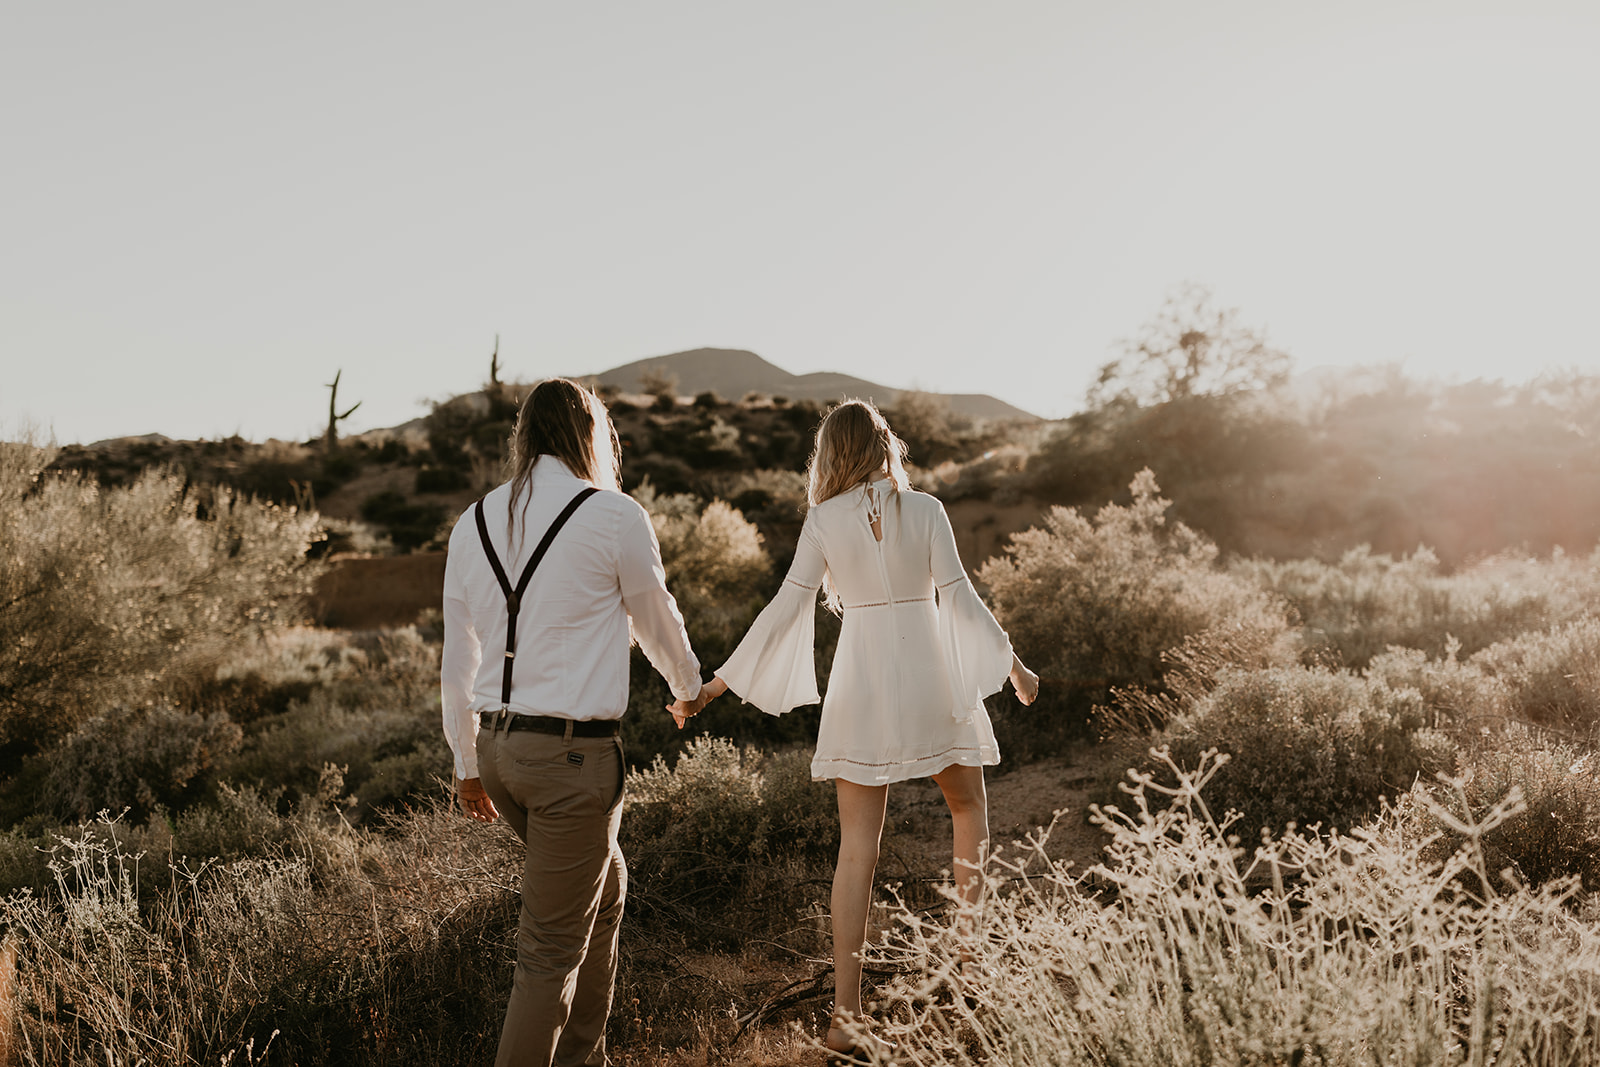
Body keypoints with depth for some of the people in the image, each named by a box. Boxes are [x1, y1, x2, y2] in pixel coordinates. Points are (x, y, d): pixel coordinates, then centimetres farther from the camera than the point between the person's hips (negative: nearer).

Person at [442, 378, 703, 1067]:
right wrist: (688, 685, 28)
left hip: (498, 744, 7)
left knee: (603, 887, 25)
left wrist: (468, 763, 22)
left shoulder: (474, 523, 8)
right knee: (551, 946, 2)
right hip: (574, 751, -7)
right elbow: (657, 620, 8)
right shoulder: (614, 516, -8)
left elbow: (457, 660, 12)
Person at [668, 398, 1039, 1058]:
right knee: (967, 806, 26)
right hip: (931, 680, 0)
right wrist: (1012, 664, 8)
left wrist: (714, 684, -2)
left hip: (861, 685, 0)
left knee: (856, 846, 5)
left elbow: (787, 605, -6)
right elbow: (959, 597, -4)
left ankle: (845, 1010, 5)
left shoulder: (824, 521, -2)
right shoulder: (924, 510, -3)